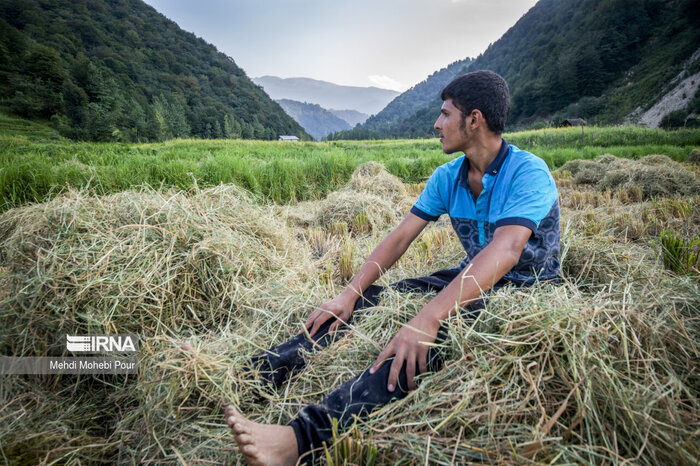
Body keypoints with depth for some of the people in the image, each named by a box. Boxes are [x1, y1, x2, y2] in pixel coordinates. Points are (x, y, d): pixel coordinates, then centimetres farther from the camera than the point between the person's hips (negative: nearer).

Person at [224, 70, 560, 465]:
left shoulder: (528, 173, -20)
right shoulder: (447, 177, 3)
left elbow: (505, 251, -36)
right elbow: (401, 237, -2)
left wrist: (427, 320, -46)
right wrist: (350, 294, -14)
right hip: (472, 281, 7)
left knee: (441, 328, -37)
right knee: (369, 300, -11)